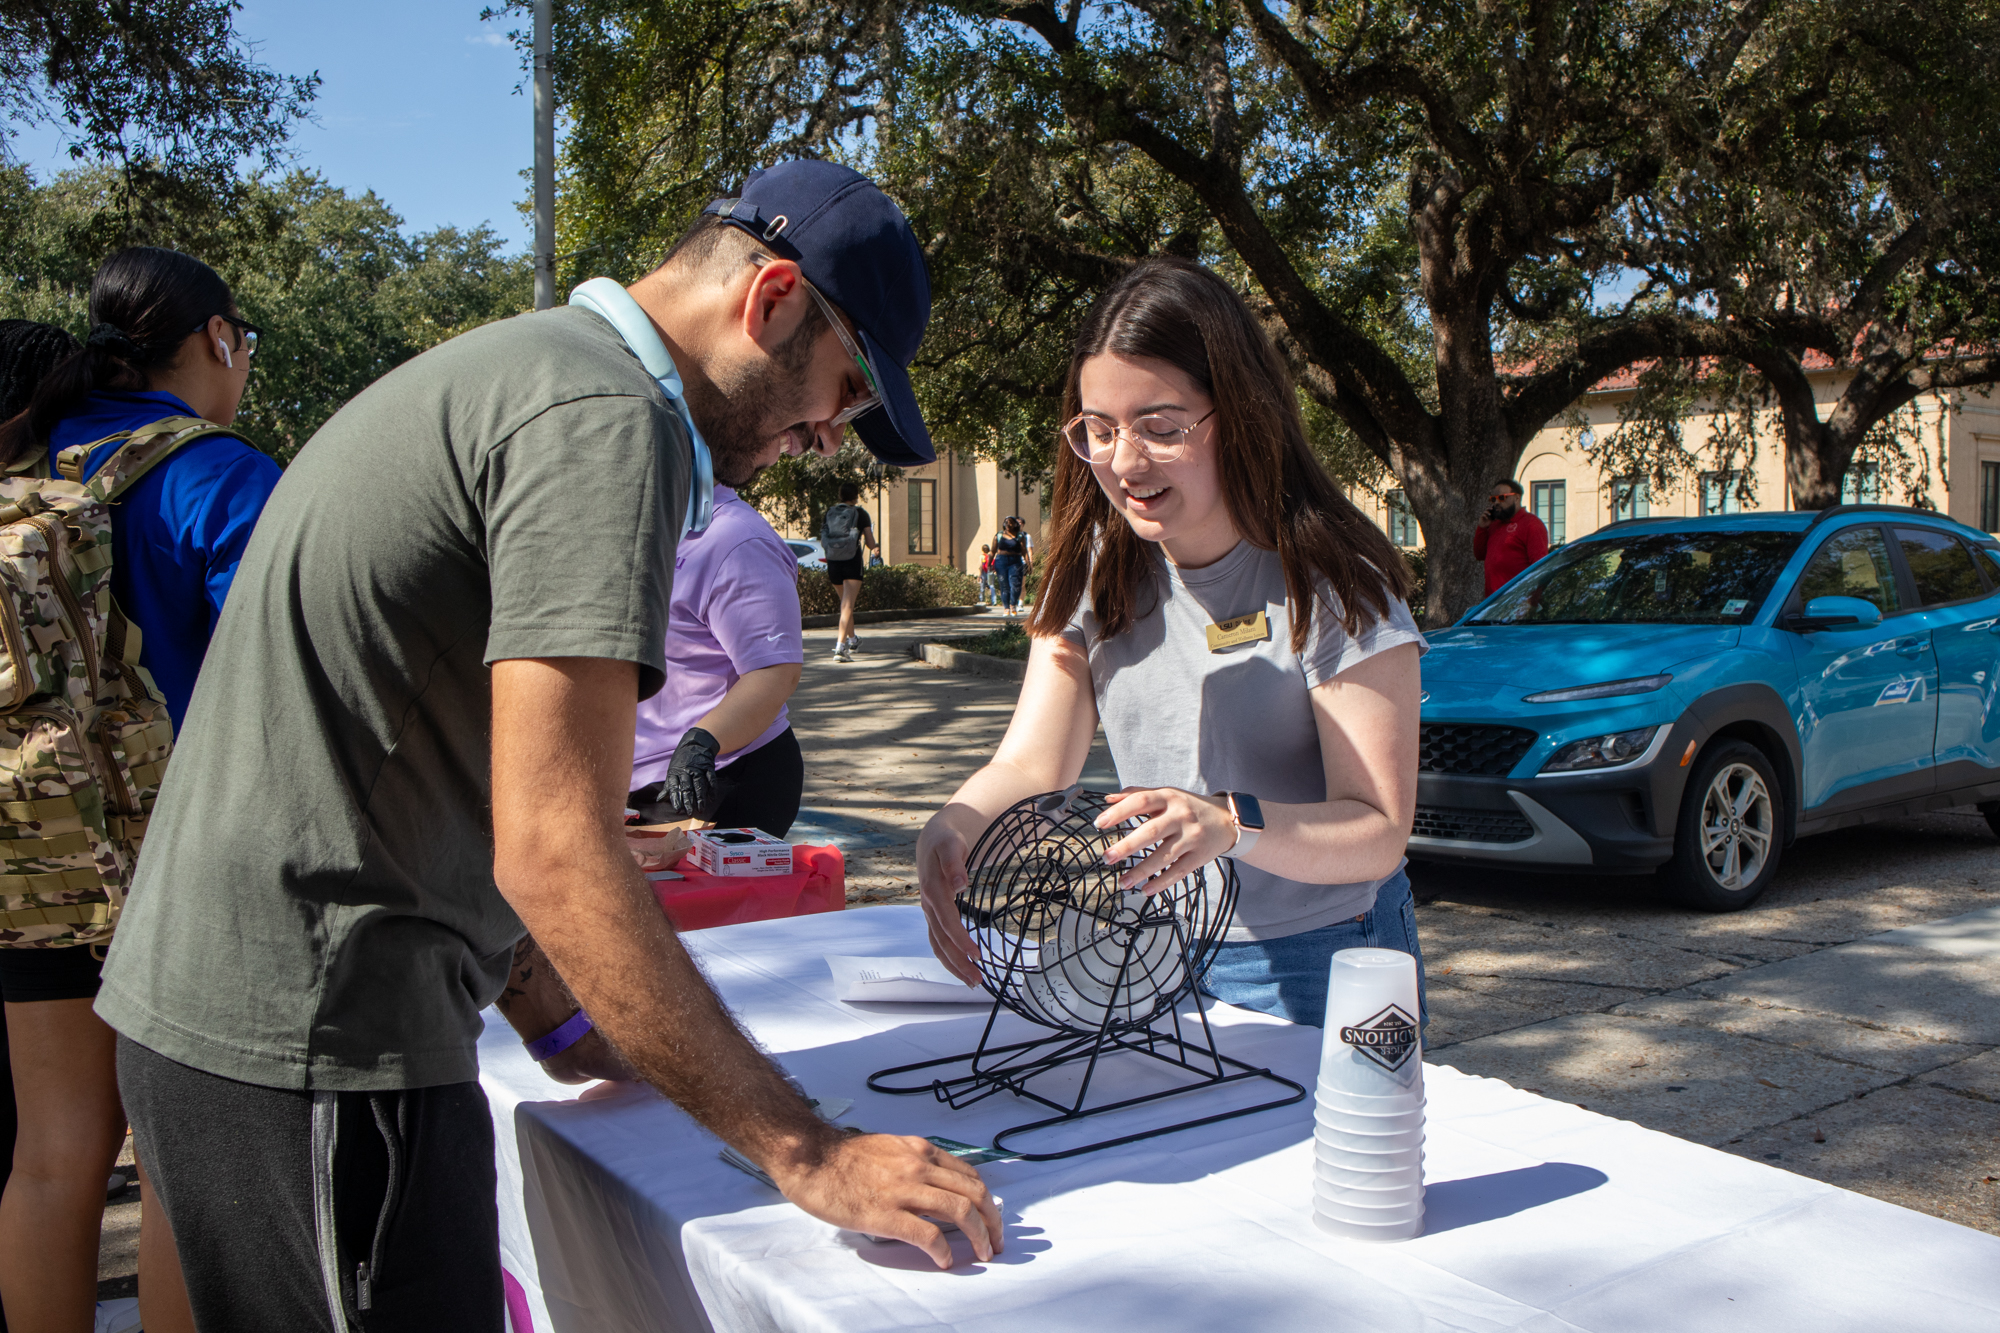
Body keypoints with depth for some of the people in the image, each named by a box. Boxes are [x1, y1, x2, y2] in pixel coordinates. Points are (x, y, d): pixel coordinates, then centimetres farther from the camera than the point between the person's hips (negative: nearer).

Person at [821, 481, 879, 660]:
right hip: (852, 561, -4)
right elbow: (870, 543, -1)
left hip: (833, 562, 4)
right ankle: (840, 646, -22)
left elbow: (822, 541, 11)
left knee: (845, 602, 24)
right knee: (848, 605, -9)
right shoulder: (860, 513, -2)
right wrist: (877, 548, 21)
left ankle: (852, 639, 40)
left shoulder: (829, 513, 8)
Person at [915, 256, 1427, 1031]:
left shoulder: (1331, 583, -17)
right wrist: (952, 828, -31)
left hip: (1314, 972, -4)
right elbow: (1031, 764, -9)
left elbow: (1379, 833, -21)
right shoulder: (1097, 568, -2)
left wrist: (1233, 824, -40)